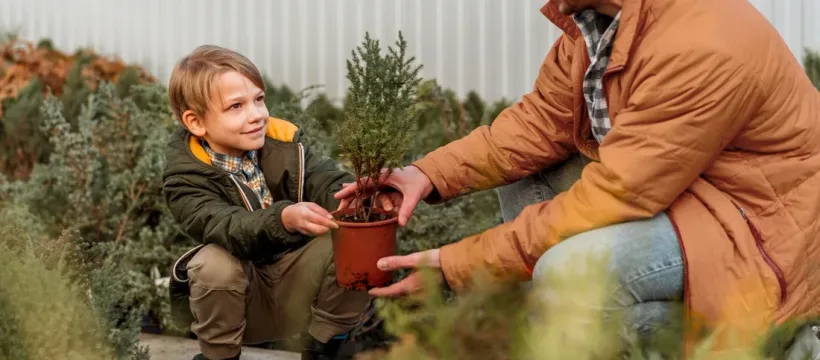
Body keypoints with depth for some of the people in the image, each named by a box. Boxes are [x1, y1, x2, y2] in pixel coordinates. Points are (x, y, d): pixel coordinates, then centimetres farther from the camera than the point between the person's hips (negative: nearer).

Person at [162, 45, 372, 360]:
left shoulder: (282, 140, -7)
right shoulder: (186, 176, -18)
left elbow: (326, 179, -19)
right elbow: (228, 227, -35)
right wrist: (285, 219, -55)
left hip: (294, 285, 3)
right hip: (237, 297, -3)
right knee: (216, 262, -34)